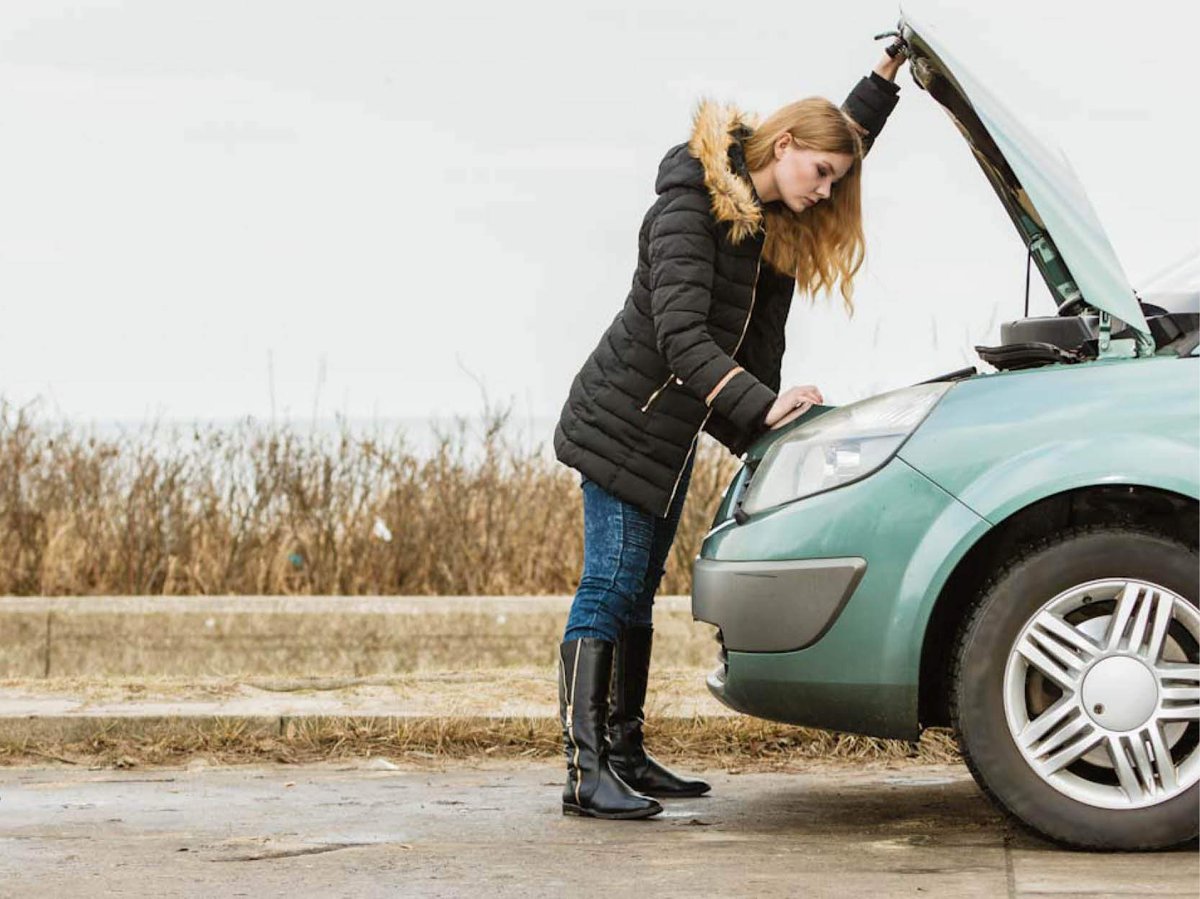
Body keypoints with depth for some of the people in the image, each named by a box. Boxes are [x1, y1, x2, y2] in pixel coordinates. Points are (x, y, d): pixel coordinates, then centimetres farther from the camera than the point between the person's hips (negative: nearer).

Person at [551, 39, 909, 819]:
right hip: (622, 424, -9)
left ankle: (627, 756, 15)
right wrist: (764, 407, -38)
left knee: (638, 592, 11)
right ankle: (586, 771, -17)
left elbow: (847, 136, 26)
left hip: (672, 433, 9)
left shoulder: (777, 219, 6)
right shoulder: (689, 211, -22)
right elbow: (682, 337, -31)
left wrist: (890, 72, 14)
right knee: (610, 588, -13)